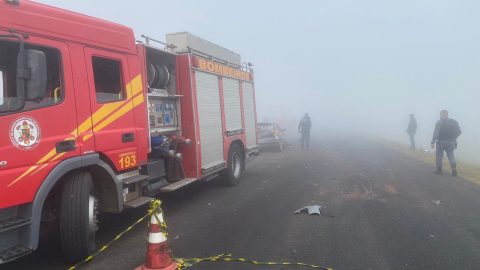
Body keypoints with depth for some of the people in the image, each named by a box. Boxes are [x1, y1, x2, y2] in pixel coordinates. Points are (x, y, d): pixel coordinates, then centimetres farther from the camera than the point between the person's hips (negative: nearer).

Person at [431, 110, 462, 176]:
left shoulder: (439, 122, -10)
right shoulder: (454, 122, 4)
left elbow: (436, 133, -19)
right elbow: (459, 132, 5)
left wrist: (433, 142, -16)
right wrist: (453, 138, 17)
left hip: (441, 142, -3)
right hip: (450, 143, 3)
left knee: (439, 156, 10)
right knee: (451, 155, 9)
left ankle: (439, 170, 14)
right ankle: (454, 170, -7)